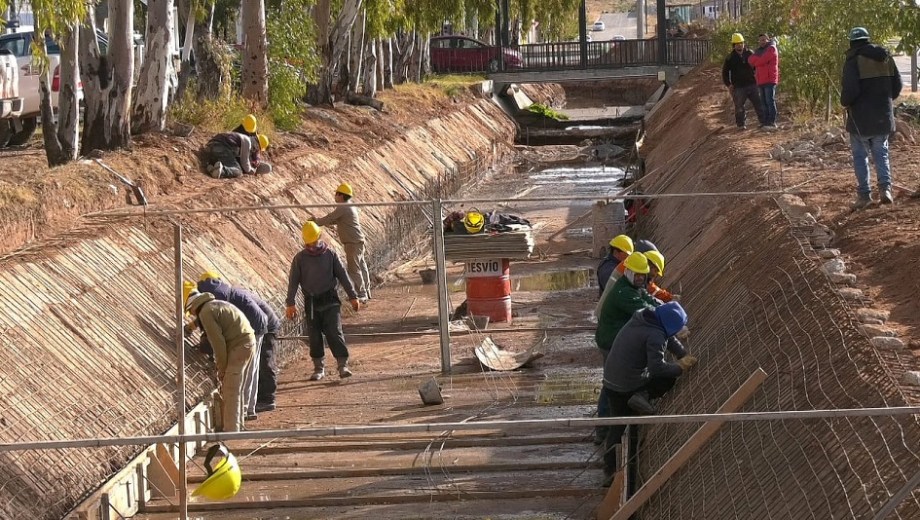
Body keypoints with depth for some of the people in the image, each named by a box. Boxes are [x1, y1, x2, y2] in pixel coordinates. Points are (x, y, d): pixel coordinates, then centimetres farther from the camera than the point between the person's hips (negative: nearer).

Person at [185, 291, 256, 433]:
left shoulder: (206, 312, -9)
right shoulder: (216, 305, 21)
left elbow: (218, 341, -13)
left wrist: (222, 368, -6)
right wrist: (220, 363, 19)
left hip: (238, 347, -10)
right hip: (249, 341, 10)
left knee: (231, 390, -7)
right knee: (235, 388, 18)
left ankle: (231, 429, -10)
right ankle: (237, 425, 25)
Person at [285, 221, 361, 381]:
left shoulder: (330, 254, 1)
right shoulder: (300, 258, 2)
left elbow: (342, 275, 4)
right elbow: (293, 281, 2)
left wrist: (353, 297, 2)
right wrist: (290, 304, -5)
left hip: (330, 300, -1)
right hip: (311, 302, 1)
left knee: (335, 332, -10)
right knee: (314, 336, 4)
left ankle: (343, 365, -9)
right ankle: (319, 368, 13)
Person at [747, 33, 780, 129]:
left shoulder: (771, 49, -3)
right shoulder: (759, 51, 21)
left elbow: (761, 61, -13)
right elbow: (751, 60, 8)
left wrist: (755, 60, 5)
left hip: (770, 80, -8)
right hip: (761, 81, 8)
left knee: (770, 101, -10)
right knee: (764, 103, 8)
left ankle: (772, 123, -10)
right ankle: (766, 122, 12)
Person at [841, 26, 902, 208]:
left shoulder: (854, 60, -13)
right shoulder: (885, 58, 5)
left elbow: (850, 89, -21)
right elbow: (897, 85, 9)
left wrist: (845, 102, -1)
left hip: (861, 118, -5)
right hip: (883, 116, 5)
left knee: (860, 155, 7)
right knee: (881, 153, 15)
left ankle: (864, 194, 5)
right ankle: (885, 187, -3)